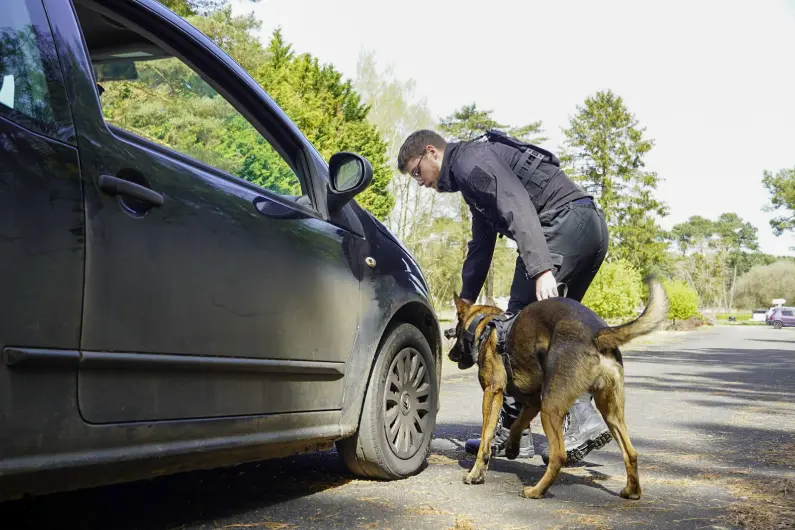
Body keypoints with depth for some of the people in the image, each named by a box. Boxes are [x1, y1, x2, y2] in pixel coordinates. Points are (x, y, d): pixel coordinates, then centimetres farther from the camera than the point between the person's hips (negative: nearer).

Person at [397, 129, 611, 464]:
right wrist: (466, 301, 35)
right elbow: (481, 246, 36)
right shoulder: (470, 177, 29)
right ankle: (581, 421, 4)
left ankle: (512, 432, -2)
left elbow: (518, 207, -19)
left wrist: (540, 269, -27)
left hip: (565, 221, -11)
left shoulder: (470, 159, -3)